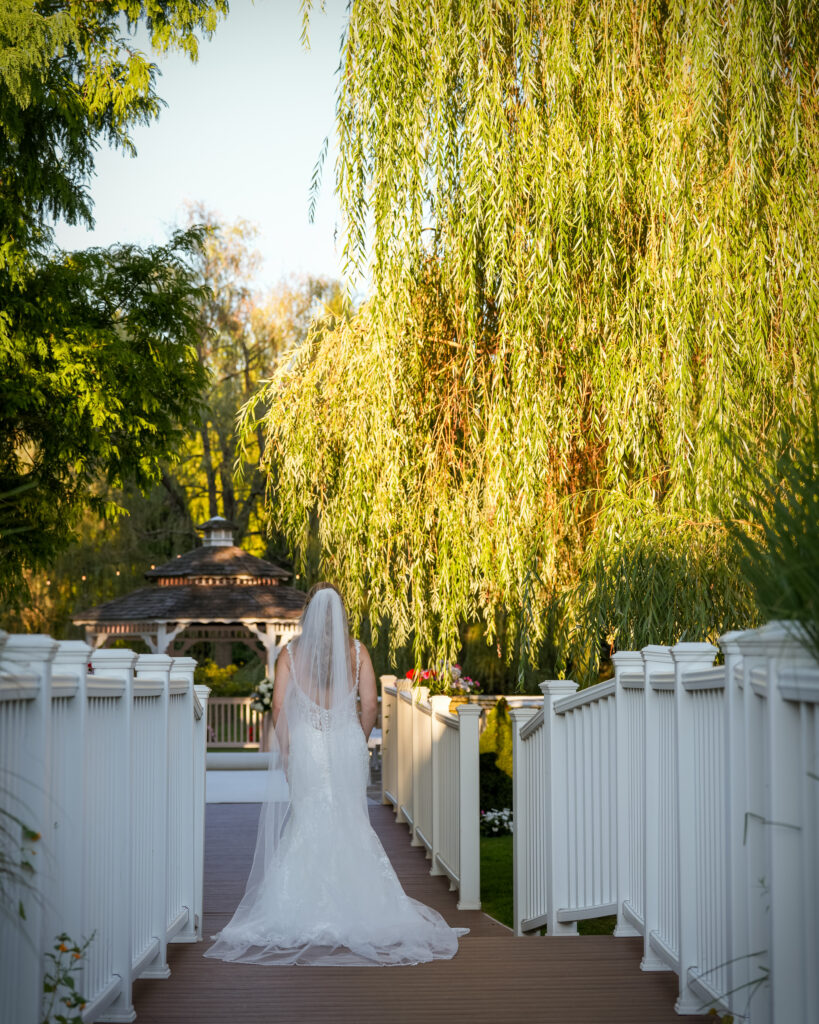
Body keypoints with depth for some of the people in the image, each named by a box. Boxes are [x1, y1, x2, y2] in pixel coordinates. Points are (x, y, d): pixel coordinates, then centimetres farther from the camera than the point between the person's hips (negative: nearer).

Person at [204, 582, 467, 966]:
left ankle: (309, 911, 4)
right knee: (351, 828, 6)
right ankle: (354, 909, 6)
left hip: (305, 743, 0)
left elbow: (279, 707, -5)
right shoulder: (357, 652, 1)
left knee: (307, 827, 6)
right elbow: (370, 705, -3)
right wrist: (359, 741, 11)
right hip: (346, 741, 0)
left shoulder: (291, 653, -1)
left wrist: (285, 753, 2)